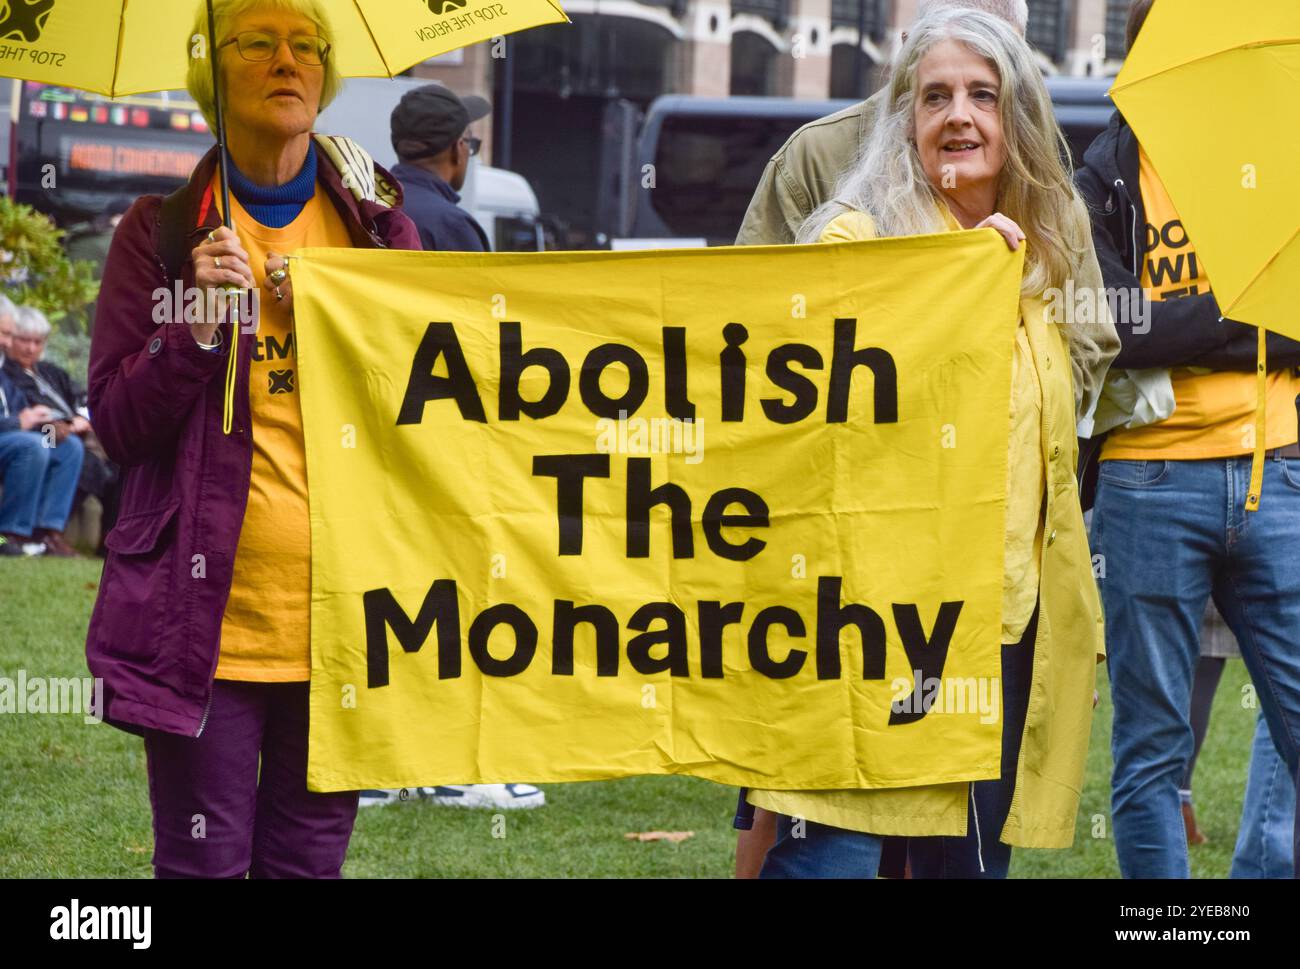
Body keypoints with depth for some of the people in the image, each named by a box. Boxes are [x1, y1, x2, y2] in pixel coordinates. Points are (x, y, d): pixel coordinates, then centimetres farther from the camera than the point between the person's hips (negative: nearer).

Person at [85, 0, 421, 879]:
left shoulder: (378, 224, 11)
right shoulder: (162, 234, 5)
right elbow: (116, 424, 1)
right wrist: (200, 326, -14)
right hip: (212, 615, -2)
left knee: (310, 862, 6)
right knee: (204, 863, -1)